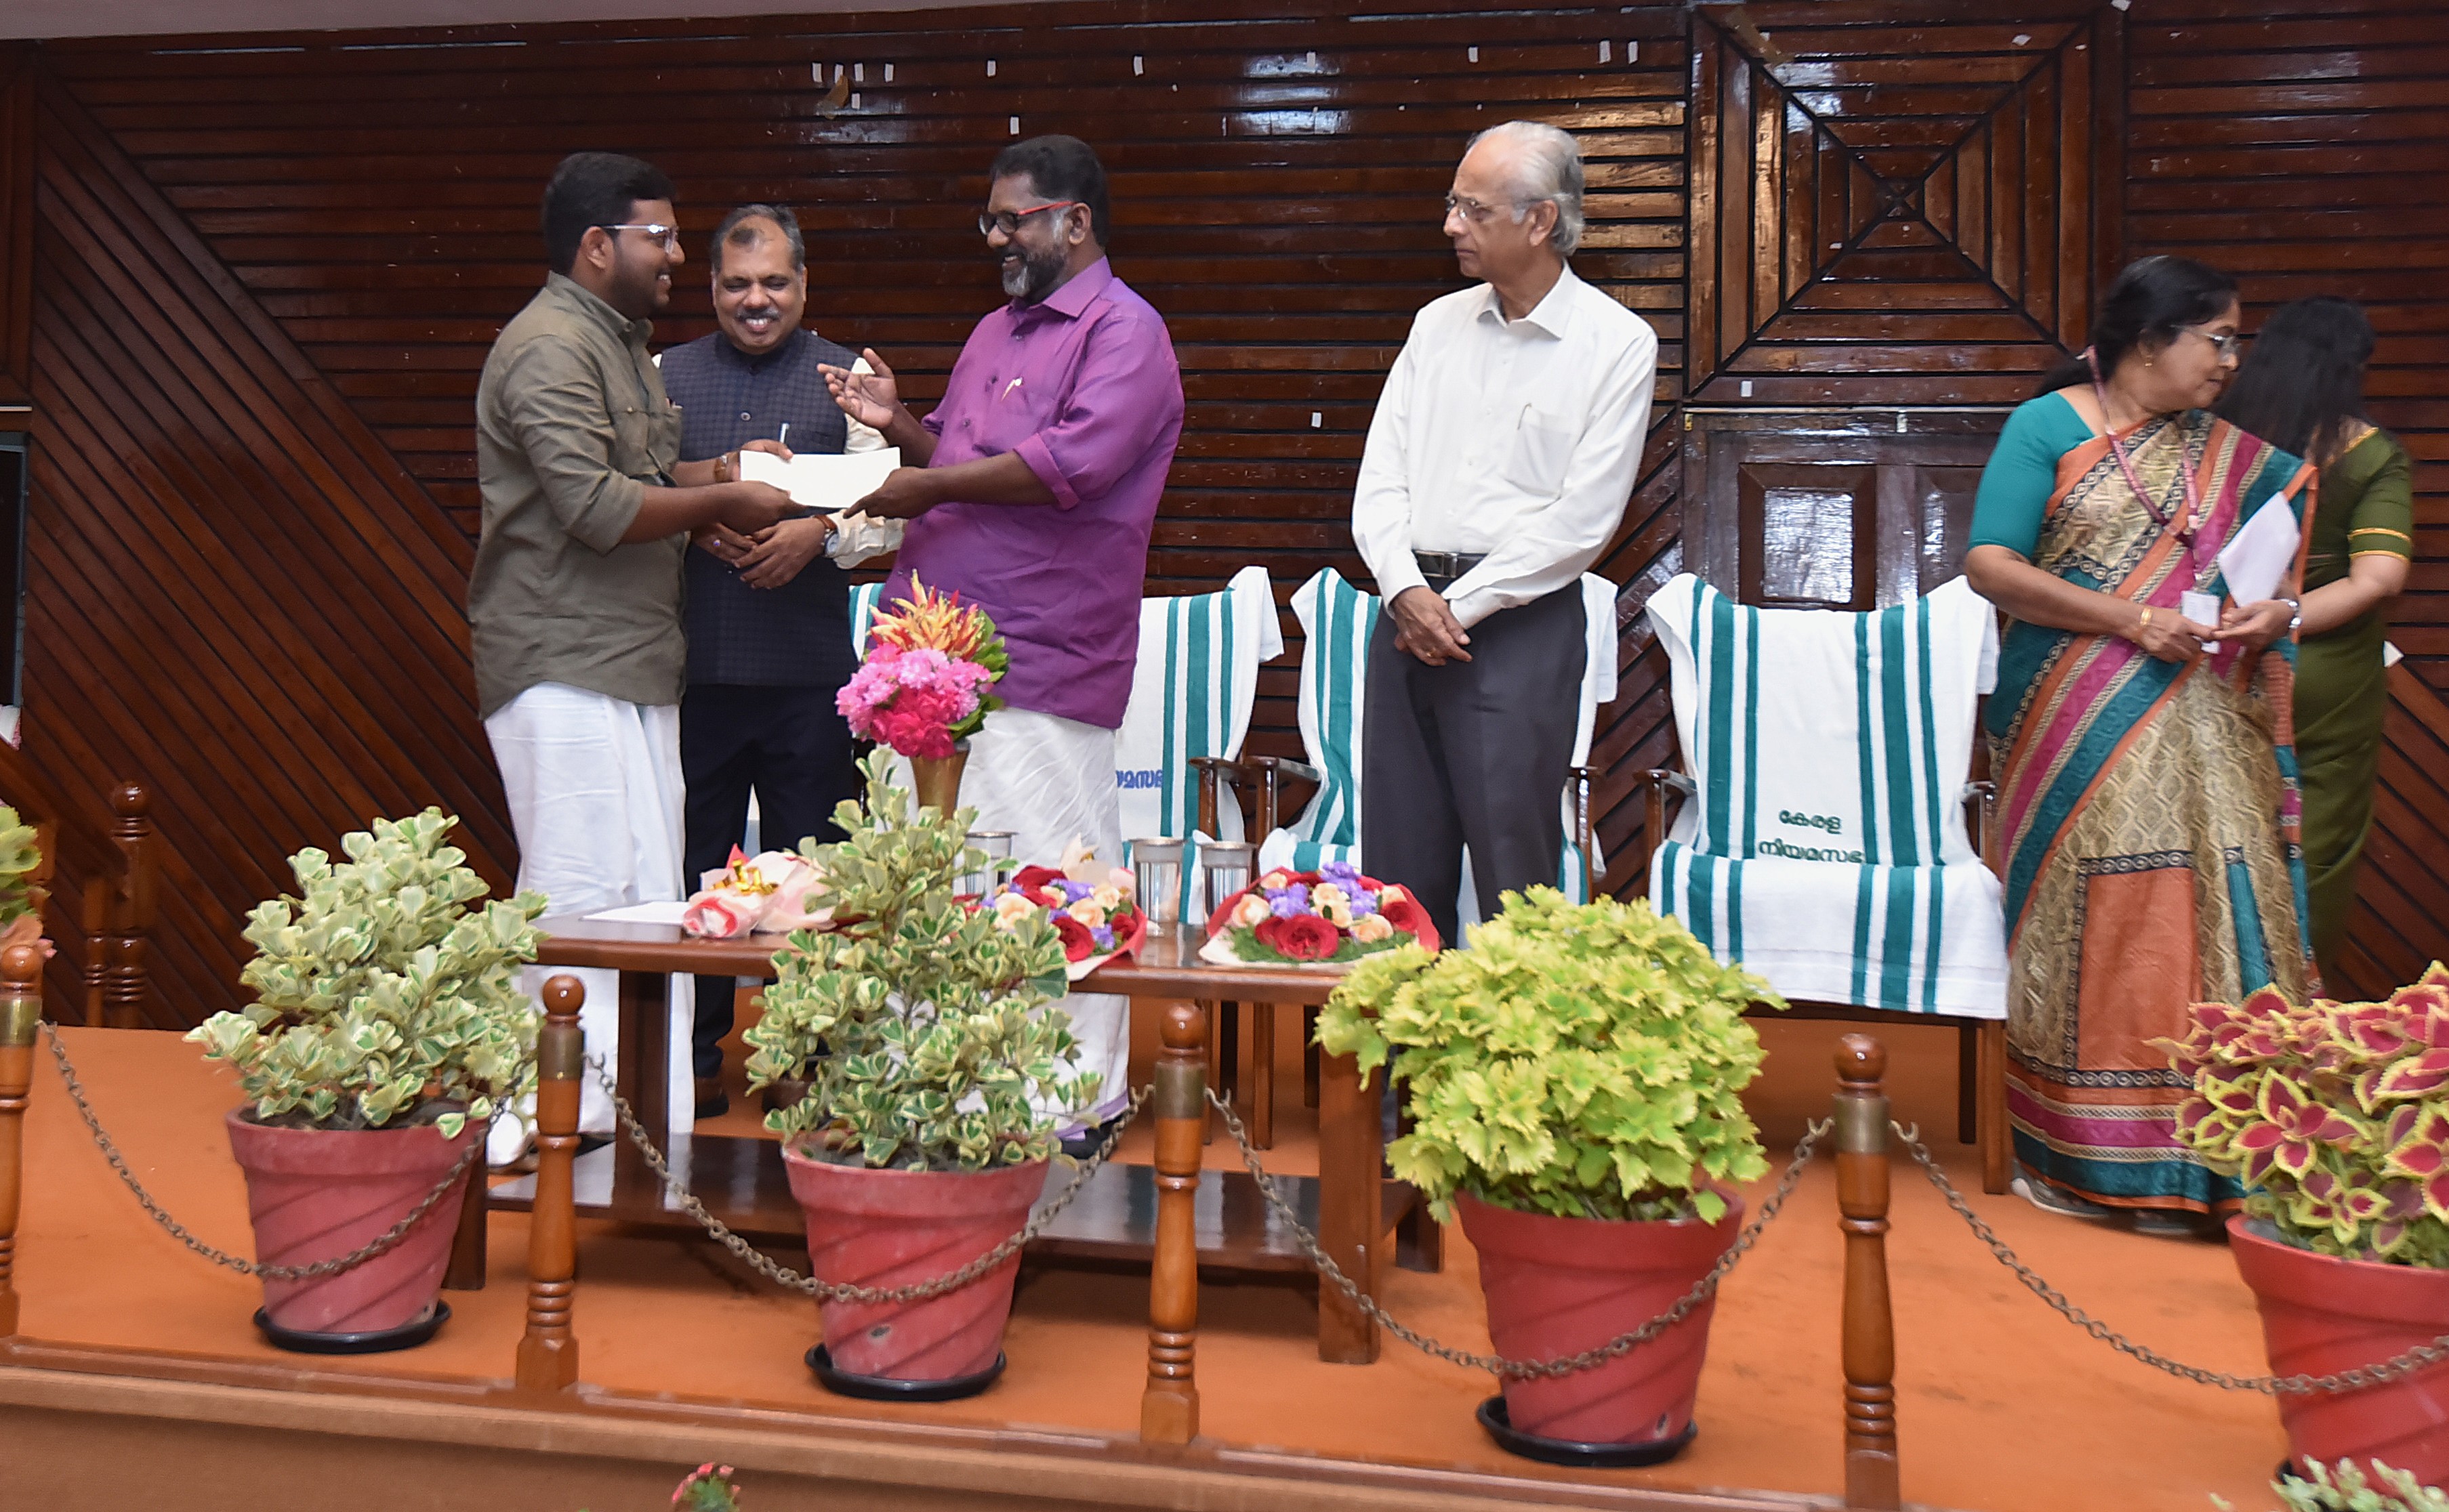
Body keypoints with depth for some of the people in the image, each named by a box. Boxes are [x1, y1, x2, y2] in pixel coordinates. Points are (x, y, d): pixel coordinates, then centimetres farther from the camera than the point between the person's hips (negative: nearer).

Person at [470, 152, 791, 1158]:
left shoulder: (618, 341, 22)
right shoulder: (551, 348, -12)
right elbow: (595, 505, -21)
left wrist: (720, 471, 9)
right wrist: (723, 500, -11)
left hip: (628, 666, 10)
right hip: (564, 670, -10)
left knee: (647, 896, 10)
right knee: (583, 899, -10)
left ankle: (627, 1110, 18)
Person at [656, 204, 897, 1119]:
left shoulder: (846, 378, 9)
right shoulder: (665, 376, 13)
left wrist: (818, 532, -19)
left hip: (809, 668, -1)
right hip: (690, 663, 2)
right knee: (690, 869, 7)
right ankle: (694, 1062, 20)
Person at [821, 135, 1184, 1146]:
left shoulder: (1124, 331, -5)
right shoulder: (994, 333, 25)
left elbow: (1075, 462, -20)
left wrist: (931, 487, -14)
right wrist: (899, 427, 10)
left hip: (1043, 662, -9)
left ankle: (1081, 1103, 5)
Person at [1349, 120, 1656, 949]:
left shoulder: (1617, 344, -2)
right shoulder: (1437, 325, 14)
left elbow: (1581, 520, -8)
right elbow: (1379, 480, 9)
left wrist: (1461, 606, -10)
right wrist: (1408, 592, -8)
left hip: (1520, 621, -5)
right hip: (1409, 609, 5)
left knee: (1513, 874, -3)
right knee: (1398, 864, 7)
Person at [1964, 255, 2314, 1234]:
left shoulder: (2228, 456, 15)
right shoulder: (2049, 428, 0)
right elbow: (1989, 565, -9)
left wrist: (2274, 614, -2)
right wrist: (2133, 621, -15)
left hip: (2198, 729, 4)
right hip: (2074, 727, -4)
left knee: (2215, 915, -3)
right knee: (2086, 929, -1)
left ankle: (2216, 1157, 5)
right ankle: (2087, 1156, 10)